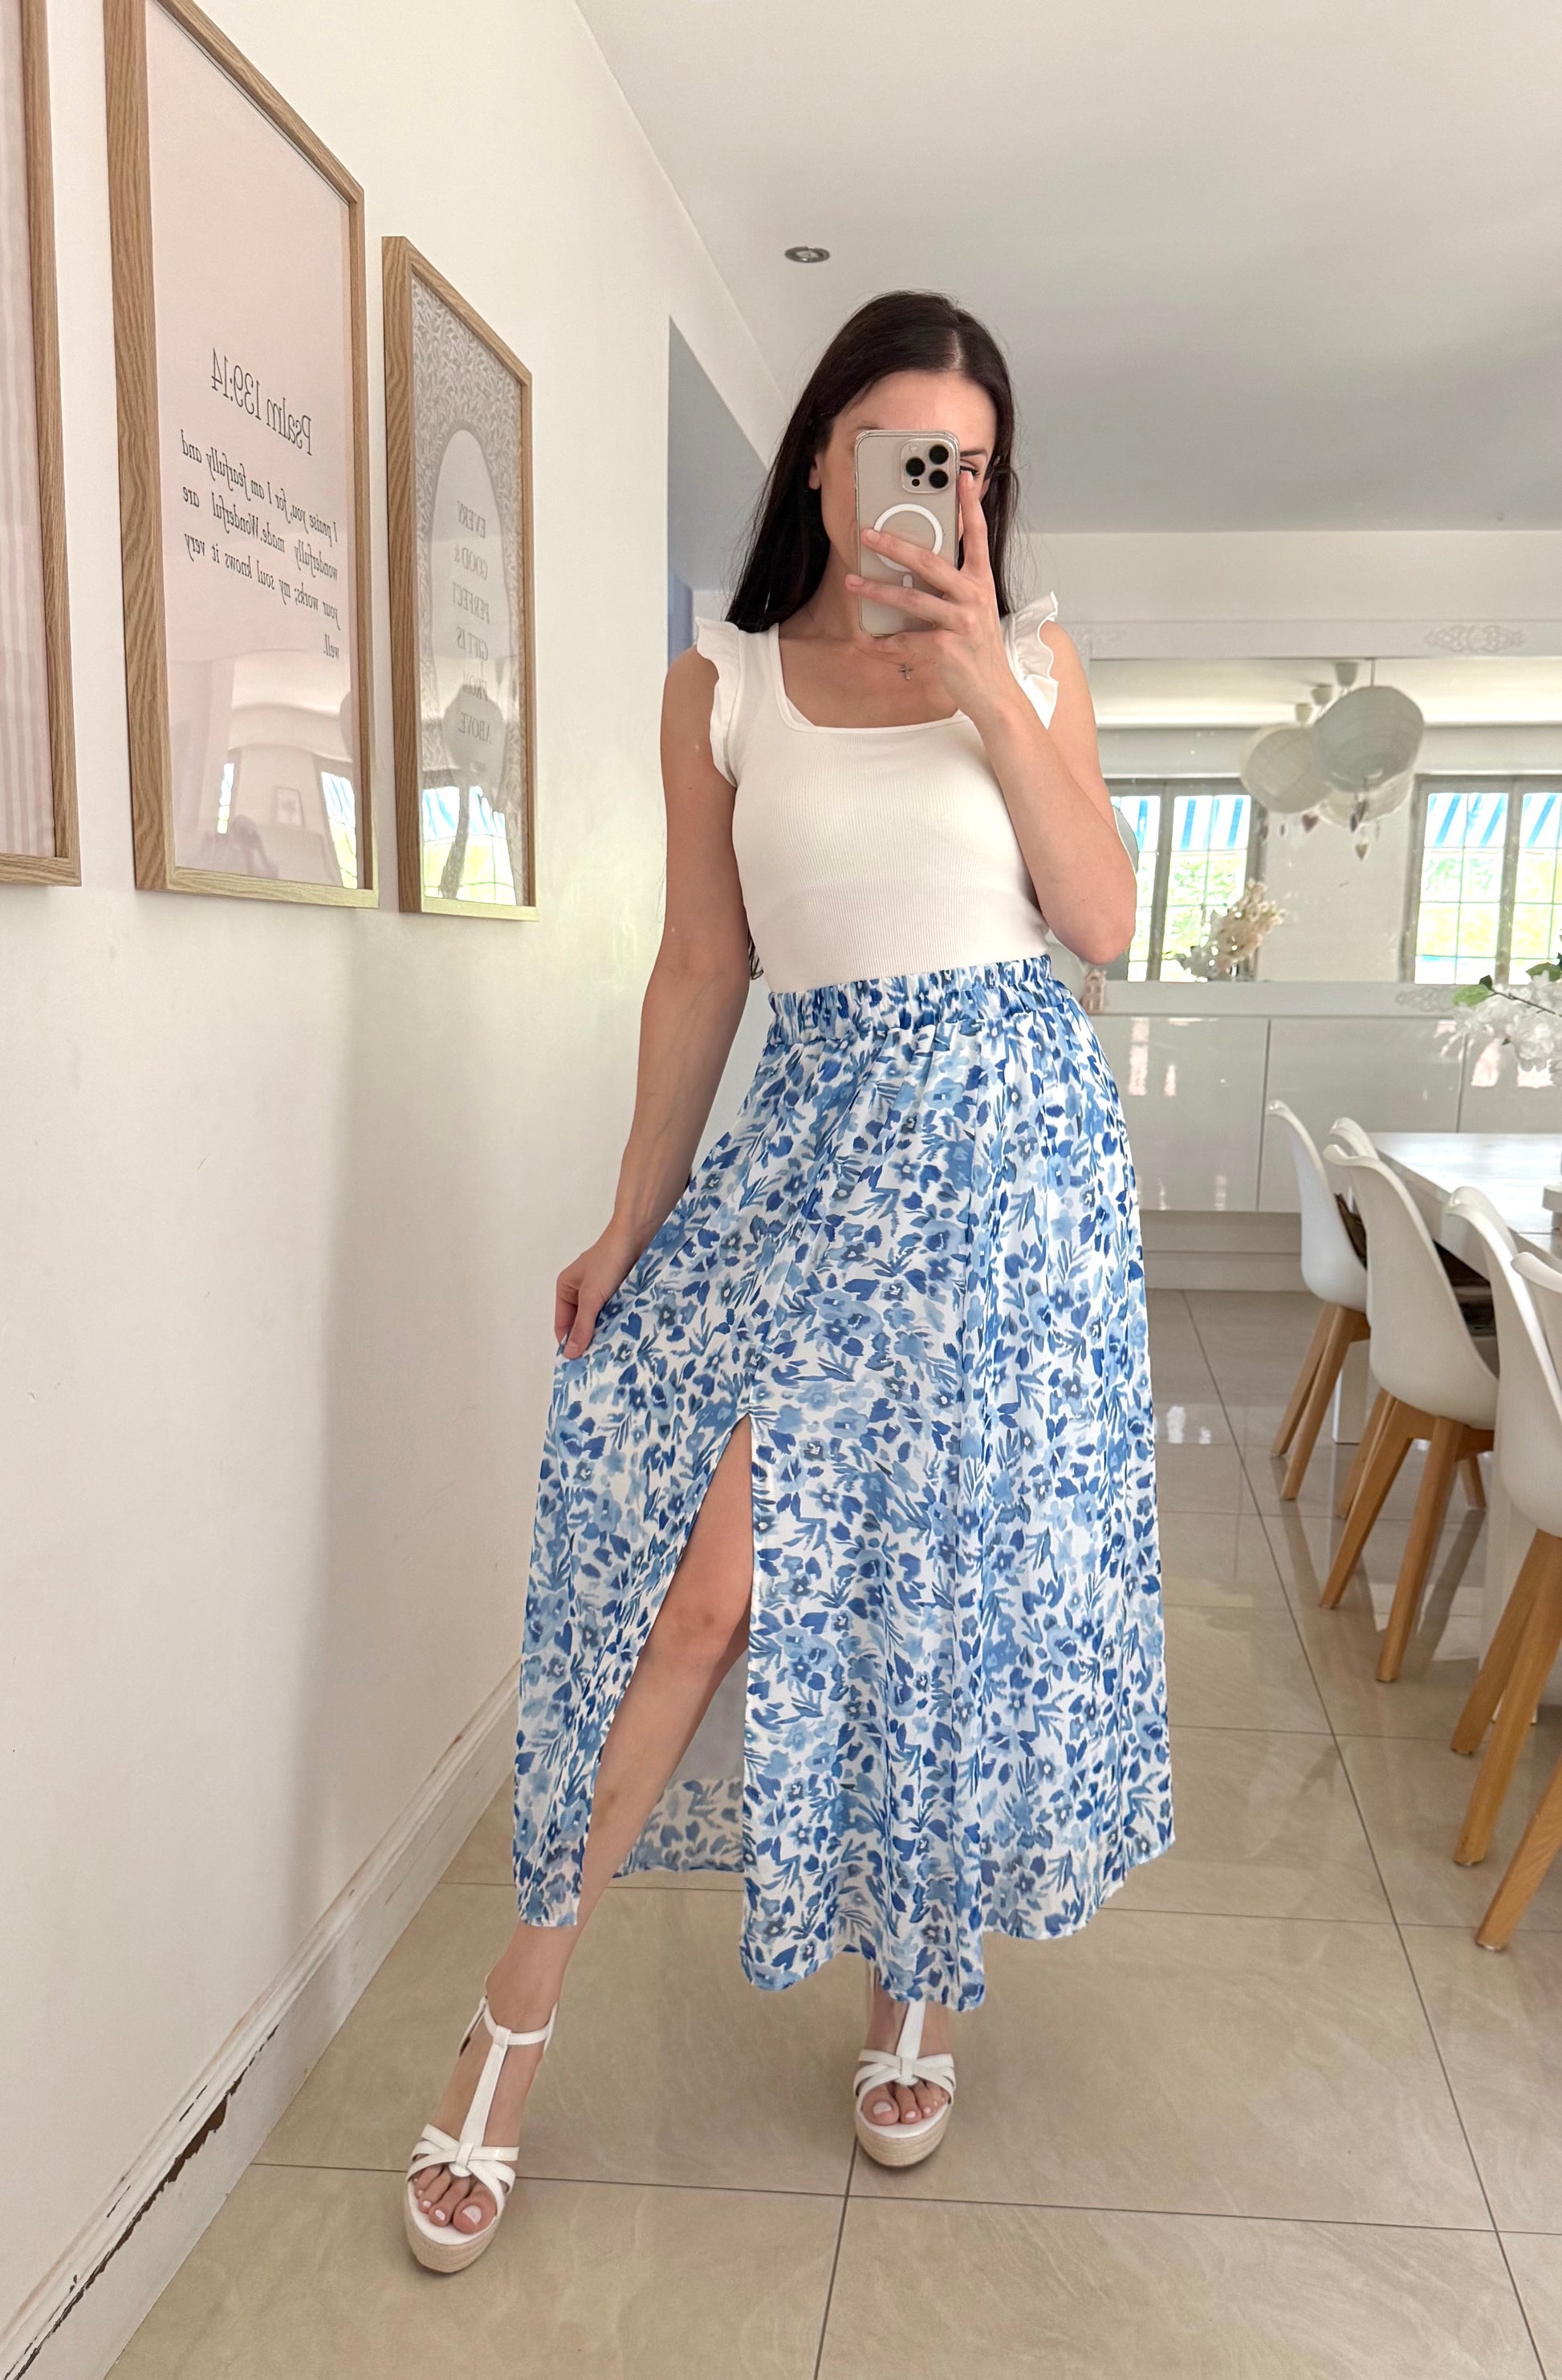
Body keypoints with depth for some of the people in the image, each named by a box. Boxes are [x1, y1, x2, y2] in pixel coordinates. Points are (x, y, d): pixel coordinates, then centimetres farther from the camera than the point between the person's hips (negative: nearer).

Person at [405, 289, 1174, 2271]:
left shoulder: (1032, 660, 8)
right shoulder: (723, 687, 5)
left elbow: (1105, 924, -1)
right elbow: (700, 970, 6)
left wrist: (988, 690, -10)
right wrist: (632, 1216, 5)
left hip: (1014, 1142, 1)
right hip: (814, 1145, -1)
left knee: (971, 1563, 6)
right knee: (712, 1573, -9)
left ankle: (918, 1976, 29)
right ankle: (524, 1998, 10)